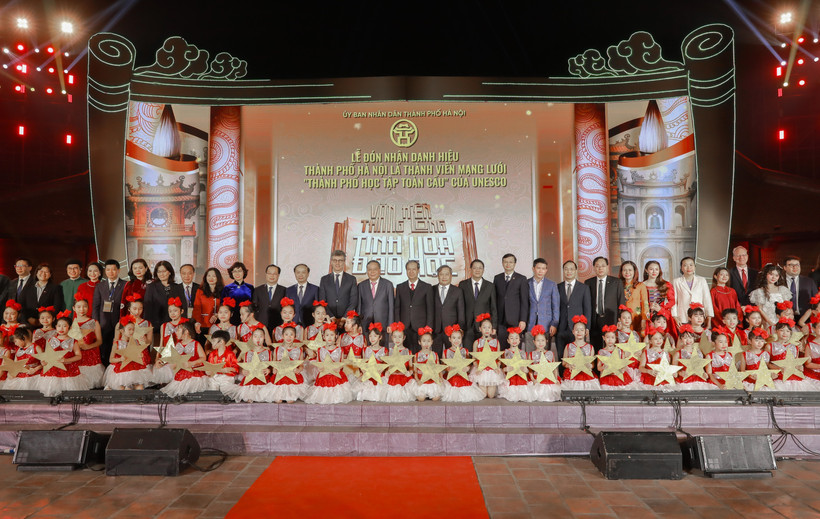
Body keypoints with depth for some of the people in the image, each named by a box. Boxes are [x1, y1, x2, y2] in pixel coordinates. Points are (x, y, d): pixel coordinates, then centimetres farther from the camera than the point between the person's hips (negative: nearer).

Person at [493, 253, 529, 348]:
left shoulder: (521, 279, 2)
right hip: (501, 319, 3)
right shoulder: (497, 278, 12)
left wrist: (523, 320, -8)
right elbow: (494, 299, 13)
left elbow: (524, 301, -1)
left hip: (515, 320, -2)